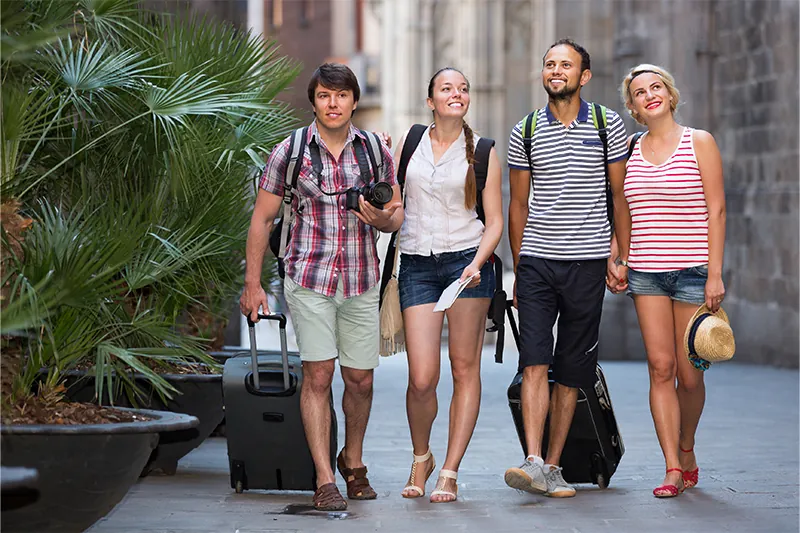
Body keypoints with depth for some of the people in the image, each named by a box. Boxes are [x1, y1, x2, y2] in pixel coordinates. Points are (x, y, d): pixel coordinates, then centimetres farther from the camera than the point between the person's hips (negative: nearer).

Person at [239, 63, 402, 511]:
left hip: (361, 281, 2)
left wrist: (382, 218, -13)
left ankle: (353, 460, 31)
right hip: (309, 277, -2)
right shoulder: (290, 152, -2)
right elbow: (263, 219, 4)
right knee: (318, 376, -7)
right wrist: (253, 284, 2)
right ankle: (325, 480, -3)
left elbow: (397, 214, 12)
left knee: (360, 380, 7)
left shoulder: (376, 151, 5)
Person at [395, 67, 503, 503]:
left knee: (465, 369, -1)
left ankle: (450, 472, 7)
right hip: (417, 265, 1)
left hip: (467, 259, 0)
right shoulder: (408, 142, 10)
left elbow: (494, 221, 2)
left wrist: (477, 264, -12)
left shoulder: (482, 152, 5)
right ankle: (421, 458, 19)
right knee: (422, 379, -7)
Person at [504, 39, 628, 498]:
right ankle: (534, 464, -20)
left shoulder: (608, 125, 5)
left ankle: (554, 467, 11)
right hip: (537, 262, 1)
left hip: (587, 263, 0)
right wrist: (517, 269, 12)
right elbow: (518, 205, 14)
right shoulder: (525, 132, 8)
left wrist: (617, 254, 2)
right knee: (534, 363, -13)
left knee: (571, 372, 3)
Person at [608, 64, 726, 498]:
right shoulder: (629, 151, 10)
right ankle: (673, 470, -4)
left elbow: (716, 209, -4)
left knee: (689, 374, -1)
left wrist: (715, 274, -10)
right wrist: (621, 261, 10)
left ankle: (687, 452, 25)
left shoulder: (699, 143, 0)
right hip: (646, 273, 3)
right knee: (660, 368, -5)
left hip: (693, 270, -3)